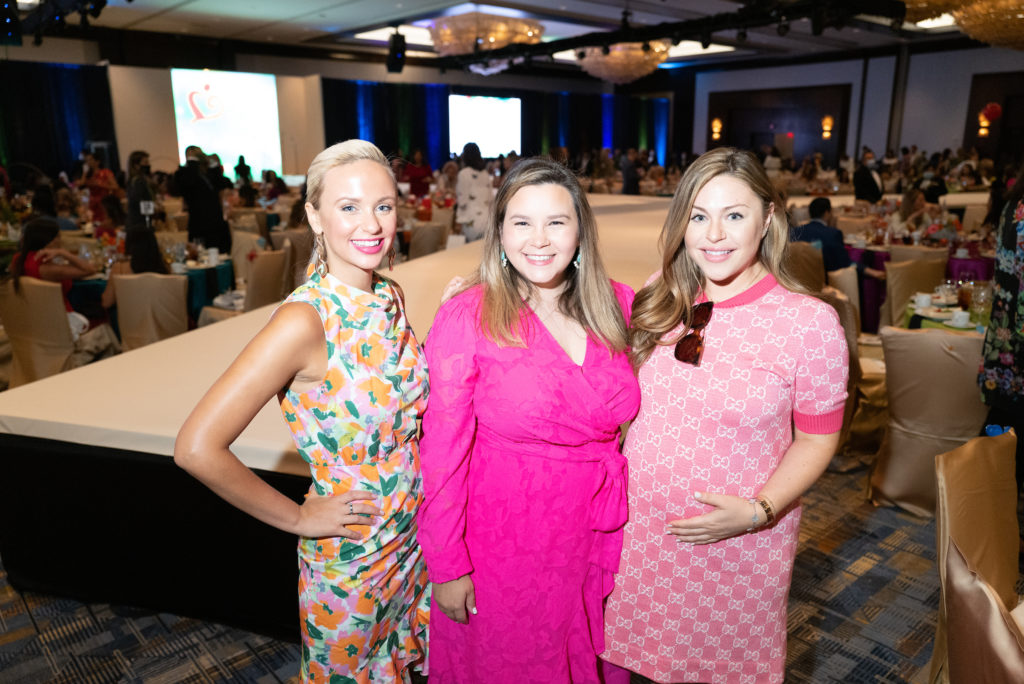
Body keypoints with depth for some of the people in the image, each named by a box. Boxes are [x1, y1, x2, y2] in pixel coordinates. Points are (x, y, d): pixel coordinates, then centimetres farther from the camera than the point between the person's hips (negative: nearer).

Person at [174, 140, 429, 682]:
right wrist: (299, 519, -18)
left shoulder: (390, 297, -4)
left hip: (413, 536, 6)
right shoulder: (305, 320, -26)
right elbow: (197, 448, -28)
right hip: (348, 557, -6)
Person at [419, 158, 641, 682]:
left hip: (596, 539, 4)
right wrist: (447, 566, -7)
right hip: (501, 546, -3)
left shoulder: (617, 305, -4)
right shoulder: (465, 318, -15)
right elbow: (443, 452, -11)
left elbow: (633, 420, 5)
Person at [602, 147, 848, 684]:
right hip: (634, 526, 3)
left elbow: (817, 437, -7)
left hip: (737, 544, -3)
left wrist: (759, 510, -17)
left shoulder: (811, 322, -14)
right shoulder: (658, 302, -4)